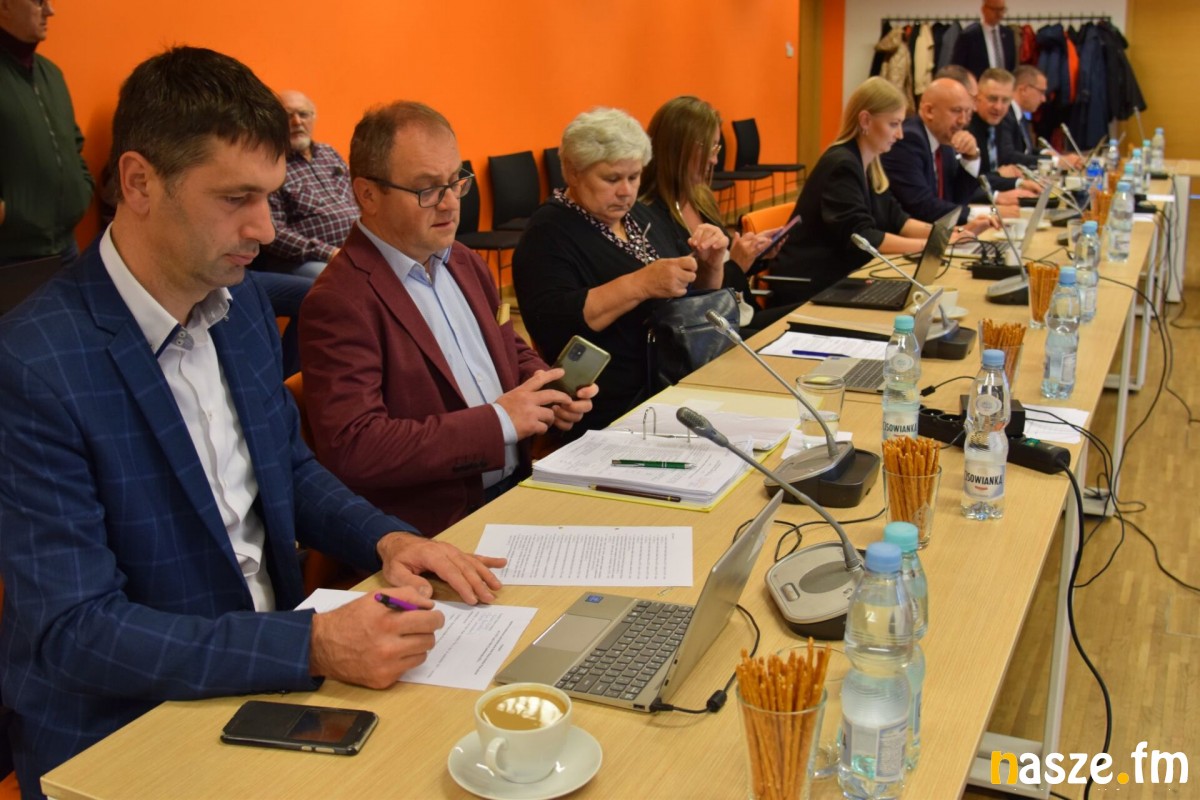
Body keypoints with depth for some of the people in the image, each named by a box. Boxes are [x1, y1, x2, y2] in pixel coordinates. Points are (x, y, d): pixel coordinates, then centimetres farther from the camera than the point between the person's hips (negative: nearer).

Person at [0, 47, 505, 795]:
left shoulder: (243, 301, 1)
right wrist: (312, 646, -30)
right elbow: (70, 629, -21)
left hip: (271, 672, 7)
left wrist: (386, 539, -5)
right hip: (123, 733, -6)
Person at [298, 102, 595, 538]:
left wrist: (550, 390, 2)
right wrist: (499, 420, -18)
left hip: (522, 482, 8)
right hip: (438, 527, -8)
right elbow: (350, 448, -22)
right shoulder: (338, 303, -14)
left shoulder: (465, 263, 12)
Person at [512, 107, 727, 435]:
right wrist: (640, 284, -30)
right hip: (615, 412, -8)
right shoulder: (548, 233, -9)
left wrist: (710, 263, 0)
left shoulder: (640, 214, 14)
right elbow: (549, 325, -24)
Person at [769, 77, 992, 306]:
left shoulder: (870, 165, 10)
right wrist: (933, 244, -26)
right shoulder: (842, 166, -19)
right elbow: (860, 238, -26)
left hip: (836, 278, 9)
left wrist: (953, 234, -4)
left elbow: (895, 220, 8)